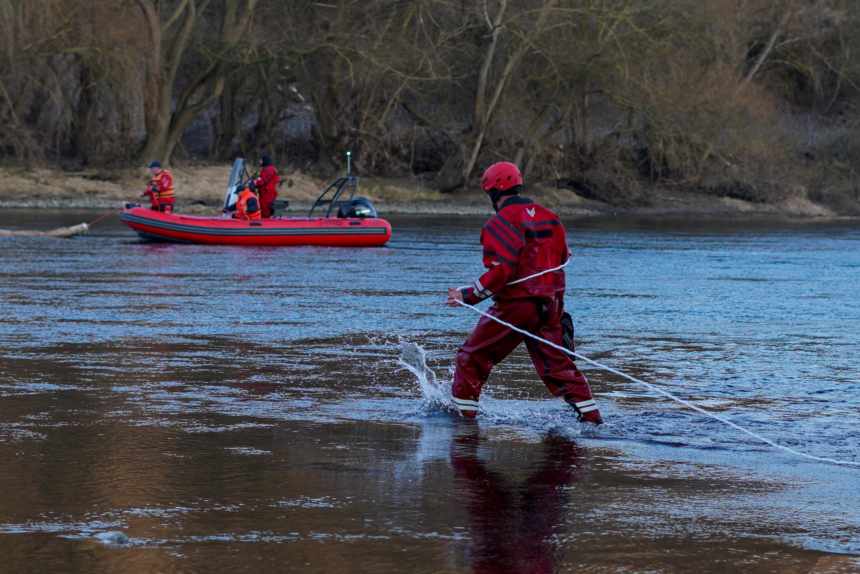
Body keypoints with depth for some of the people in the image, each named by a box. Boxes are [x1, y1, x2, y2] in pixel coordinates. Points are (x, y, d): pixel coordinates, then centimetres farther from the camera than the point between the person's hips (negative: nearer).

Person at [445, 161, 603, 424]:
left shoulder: (500, 223, -13)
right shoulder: (549, 217, 10)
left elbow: (500, 272, -20)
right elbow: (562, 258, 16)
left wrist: (469, 296, -14)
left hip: (516, 304, -7)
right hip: (551, 304, 7)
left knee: (472, 358, 7)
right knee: (557, 363, 13)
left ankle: (462, 413, 8)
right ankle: (590, 415, 7)